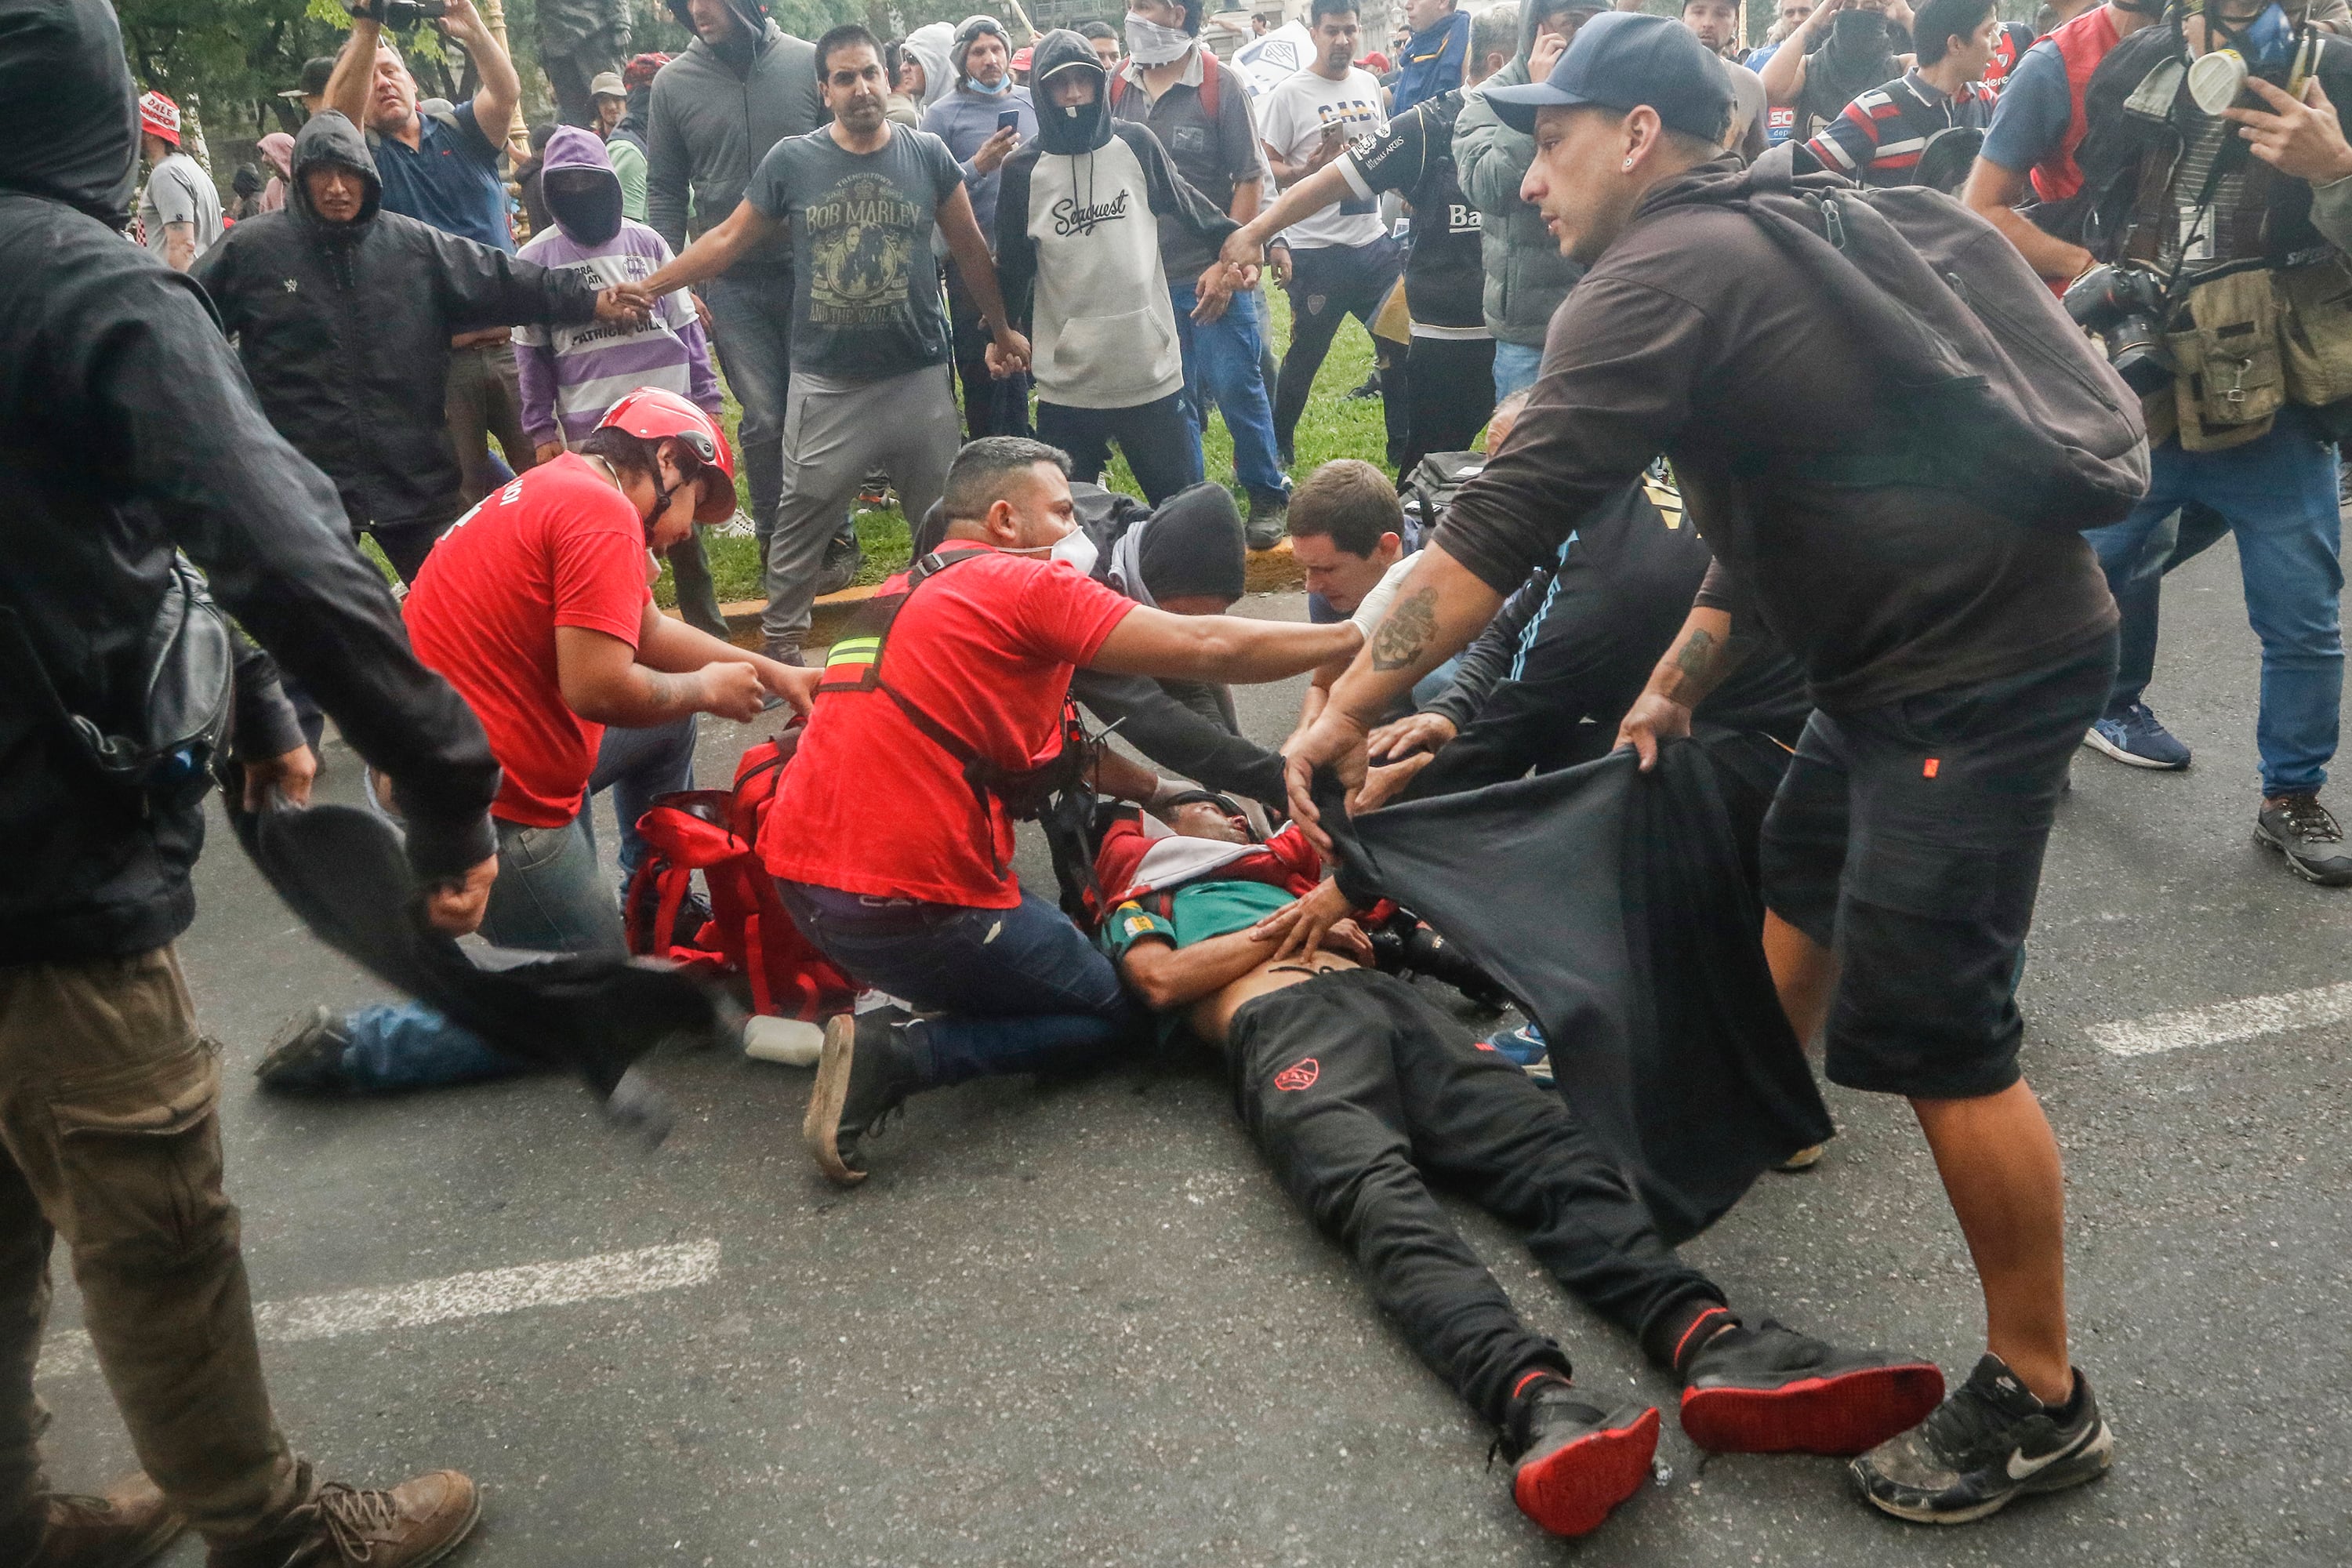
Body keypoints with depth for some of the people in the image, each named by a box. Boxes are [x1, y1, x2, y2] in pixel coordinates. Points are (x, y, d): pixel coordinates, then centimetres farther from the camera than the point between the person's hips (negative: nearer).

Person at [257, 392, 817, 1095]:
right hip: (479, 805, -10)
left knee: (668, 717, 22)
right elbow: (598, 686, -26)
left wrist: (771, 674, 19)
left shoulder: (556, 487, 13)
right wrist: (704, 687, -8)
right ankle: (347, 1045, -1)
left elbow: (650, 631, 20)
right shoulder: (602, 511, -18)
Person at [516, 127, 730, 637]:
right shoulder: (536, 259, 2)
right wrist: (541, 431, 2)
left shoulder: (646, 242, 6)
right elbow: (531, 352, 5)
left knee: (684, 531, 10)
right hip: (592, 428, -1)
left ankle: (710, 633, 20)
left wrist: (707, 398, 6)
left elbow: (686, 326, 10)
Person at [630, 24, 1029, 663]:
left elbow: (970, 250, 9)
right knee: (799, 519, 6)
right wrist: (650, 287, -1)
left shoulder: (927, 154, -1)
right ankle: (781, 638, 19)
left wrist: (1003, 330, 13)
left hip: (919, 377, 1)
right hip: (826, 384, 0)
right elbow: (729, 238, 5)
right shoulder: (790, 160, -3)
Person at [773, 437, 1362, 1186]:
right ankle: (896, 1053, -6)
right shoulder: (1026, 583, -8)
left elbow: (1055, 735, 23)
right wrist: (1356, 636, 0)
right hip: (910, 895, -9)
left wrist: (1160, 790, 22)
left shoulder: (904, 592, 19)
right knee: (1107, 1014, 13)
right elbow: (1205, 648, -11)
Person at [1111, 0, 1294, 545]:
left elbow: (1250, 180, -7)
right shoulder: (1118, 86, 2)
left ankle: (1268, 498, 18)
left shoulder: (1221, 84, -8)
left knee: (1238, 388, 1)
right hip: (1145, 278, 3)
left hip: (1212, 275, -3)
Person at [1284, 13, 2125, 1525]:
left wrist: (1348, 706, -14)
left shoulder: (1660, 275, -15)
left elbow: (1500, 526, -20)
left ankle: (2041, 1400, 6)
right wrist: (1678, 682, 22)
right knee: (1800, 871, 26)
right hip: (1918, 644, 11)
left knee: (1928, 1028, -7)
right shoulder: (1759, 242, 17)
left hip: (1983, 671, -11)